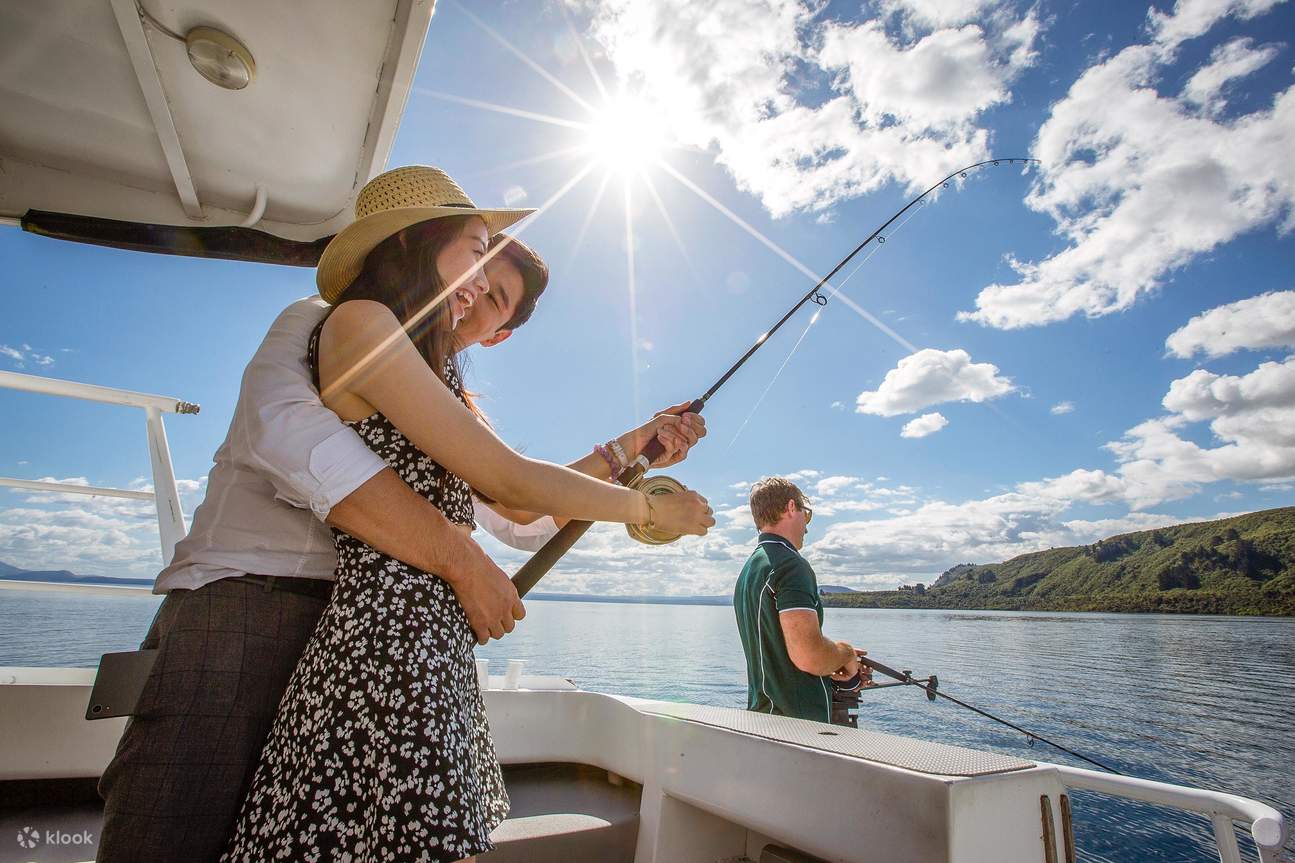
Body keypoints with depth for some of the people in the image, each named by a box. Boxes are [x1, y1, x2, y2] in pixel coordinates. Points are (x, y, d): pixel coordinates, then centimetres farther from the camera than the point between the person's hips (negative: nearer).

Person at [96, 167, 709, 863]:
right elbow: (288, 432, -21)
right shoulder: (322, 322, 2)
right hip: (242, 604, -4)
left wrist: (629, 447, 15)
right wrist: (464, 562, -21)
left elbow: (526, 519, 23)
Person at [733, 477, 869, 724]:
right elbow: (808, 656, -25)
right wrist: (846, 653, -5)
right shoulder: (791, 566, -17)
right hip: (801, 719, -9)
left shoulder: (749, 569, 13)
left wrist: (839, 660, 18)